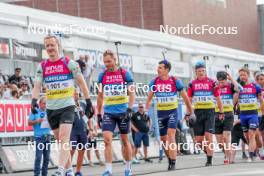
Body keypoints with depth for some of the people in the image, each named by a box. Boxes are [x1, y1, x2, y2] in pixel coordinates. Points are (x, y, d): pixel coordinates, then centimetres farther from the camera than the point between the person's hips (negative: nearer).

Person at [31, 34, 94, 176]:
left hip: (67, 106, -4)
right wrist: (34, 100, -20)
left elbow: (81, 82, 1)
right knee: (60, 141, 9)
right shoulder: (42, 66, 6)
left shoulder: (69, 63, -3)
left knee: (64, 137, -19)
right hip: (51, 108, 4)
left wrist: (88, 102, -3)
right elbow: (37, 86, -1)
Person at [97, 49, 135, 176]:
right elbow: (100, 96, 13)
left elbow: (131, 93, -5)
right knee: (107, 139, -13)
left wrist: (129, 109, -16)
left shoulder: (125, 74, -3)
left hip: (123, 112, -2)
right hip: (108, 112, 2)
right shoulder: (102, 75, 5)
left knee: (125, 140, 8)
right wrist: (99, 114, 11)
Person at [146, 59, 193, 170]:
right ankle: (170, 160, 28)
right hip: (161, 113, 4)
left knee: (171, 136, -18)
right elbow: (149, 98, 7)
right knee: (163, 138, 9)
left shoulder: (175, 81, -8)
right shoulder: (154, 82, -2)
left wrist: (190, 111, 4)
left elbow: (185, 97, 1)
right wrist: (146, 110, -5)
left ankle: (173, 163, -18)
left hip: (172, 112, -4)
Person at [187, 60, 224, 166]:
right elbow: (189, 100, 10)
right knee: (198, 140, 1)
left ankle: (209, 160, -7)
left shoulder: (212, 82, 1)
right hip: (197, 112, 2)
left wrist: (221, 112, 6)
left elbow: (218, 98, 7)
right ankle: (208, 151, 27)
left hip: (209, 111, -2)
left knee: (208, 136, -12)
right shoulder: (192, 84, 6)